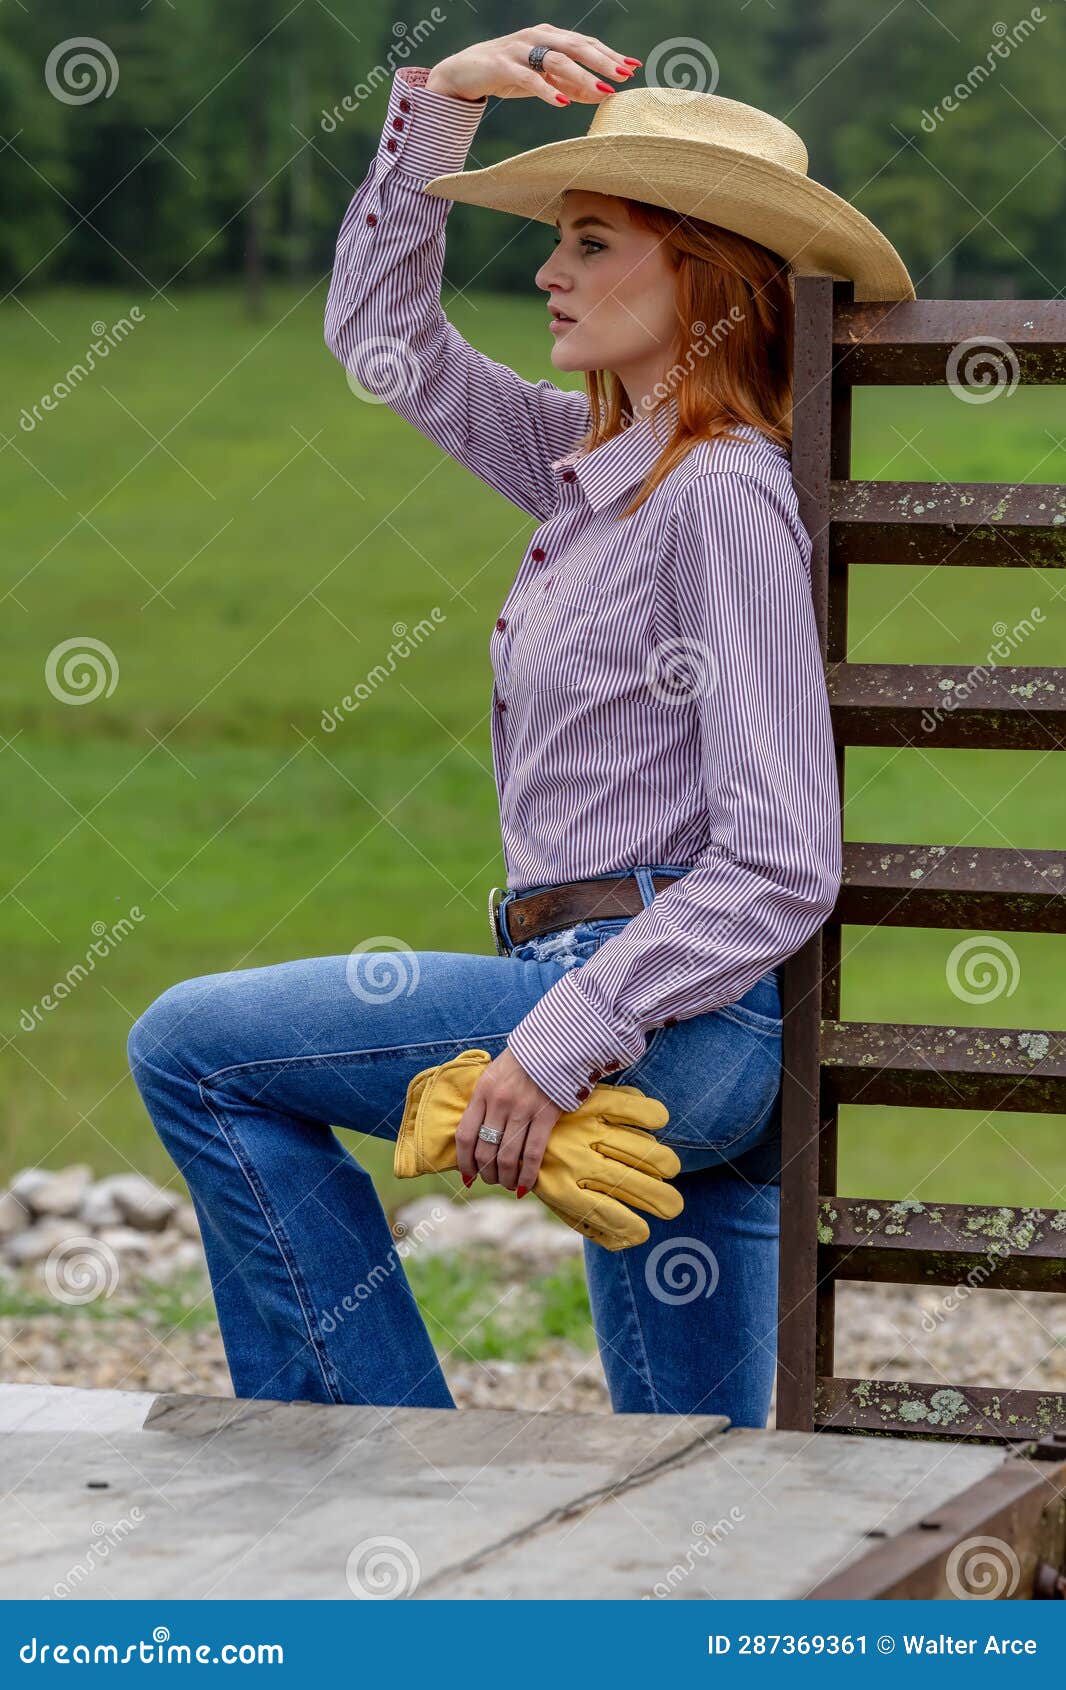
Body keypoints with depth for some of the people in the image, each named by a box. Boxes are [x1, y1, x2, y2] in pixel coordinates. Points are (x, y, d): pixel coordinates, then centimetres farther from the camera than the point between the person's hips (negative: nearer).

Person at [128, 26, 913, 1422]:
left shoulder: (726, 499, -13)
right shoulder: (594, 467, 14)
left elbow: (779, 865, -19)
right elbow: (382, 335, 25)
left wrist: (560, 1042, -23)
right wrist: (441, 100, 13)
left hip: (678, 1018, -9)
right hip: (682, 1045, 9)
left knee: (194, 1047, -5)